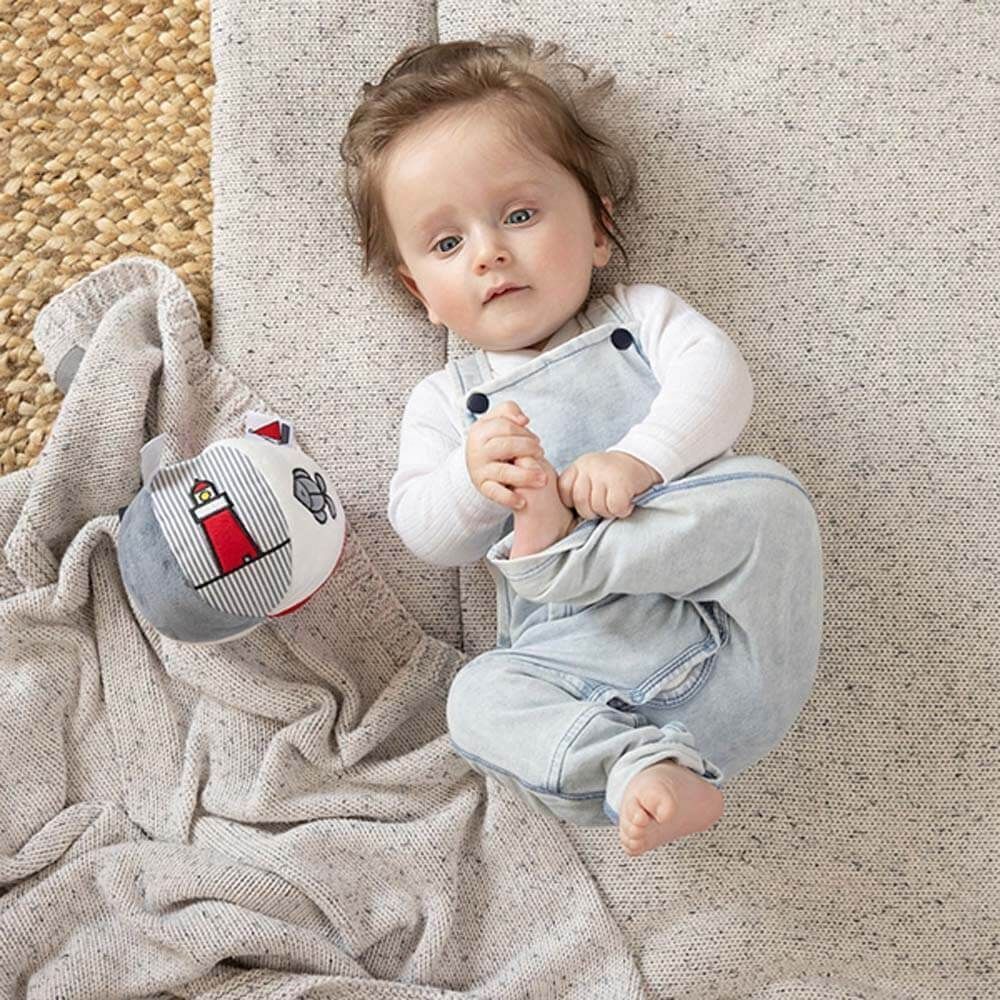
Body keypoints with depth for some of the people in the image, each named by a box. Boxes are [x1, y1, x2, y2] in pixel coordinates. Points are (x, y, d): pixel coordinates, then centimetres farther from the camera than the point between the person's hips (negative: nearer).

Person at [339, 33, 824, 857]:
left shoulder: (640, 316, 14)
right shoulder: (447, 400, 17)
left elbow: (717, 379, -6)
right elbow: (424, 535, 5)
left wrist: (638, 459, -23)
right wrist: (473, 479, -17)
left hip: (726, 636, 0)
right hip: (579, 659, 1)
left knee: (769, 495, -25)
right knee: (479, 698, -24)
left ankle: (561, 548, -26)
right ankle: (639, 766, -37)